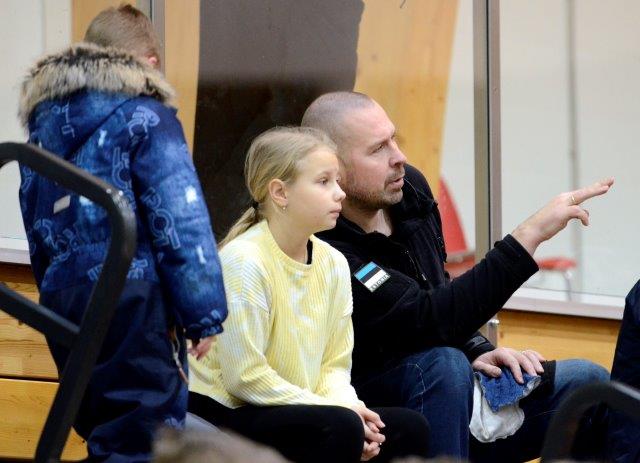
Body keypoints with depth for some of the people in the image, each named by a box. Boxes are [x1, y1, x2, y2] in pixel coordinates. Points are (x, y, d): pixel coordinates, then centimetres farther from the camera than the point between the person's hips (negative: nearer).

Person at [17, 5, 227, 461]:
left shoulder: (45, 120, 16)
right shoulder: (144, 117, -6)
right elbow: (180, 223, -11)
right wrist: (205, 314, -8)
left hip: (61, 298, 7)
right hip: (132, 300, -7)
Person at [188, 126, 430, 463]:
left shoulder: (333, 263, 4)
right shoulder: (244, 261, -18)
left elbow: (334, 365, 8)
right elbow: (245, 377, -19)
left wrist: (348, 406, -14)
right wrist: (339, 411, -19)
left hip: (288, 413, 8)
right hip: (224, 415, -8)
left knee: (408, 429, -5)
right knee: (340, 427, -29)